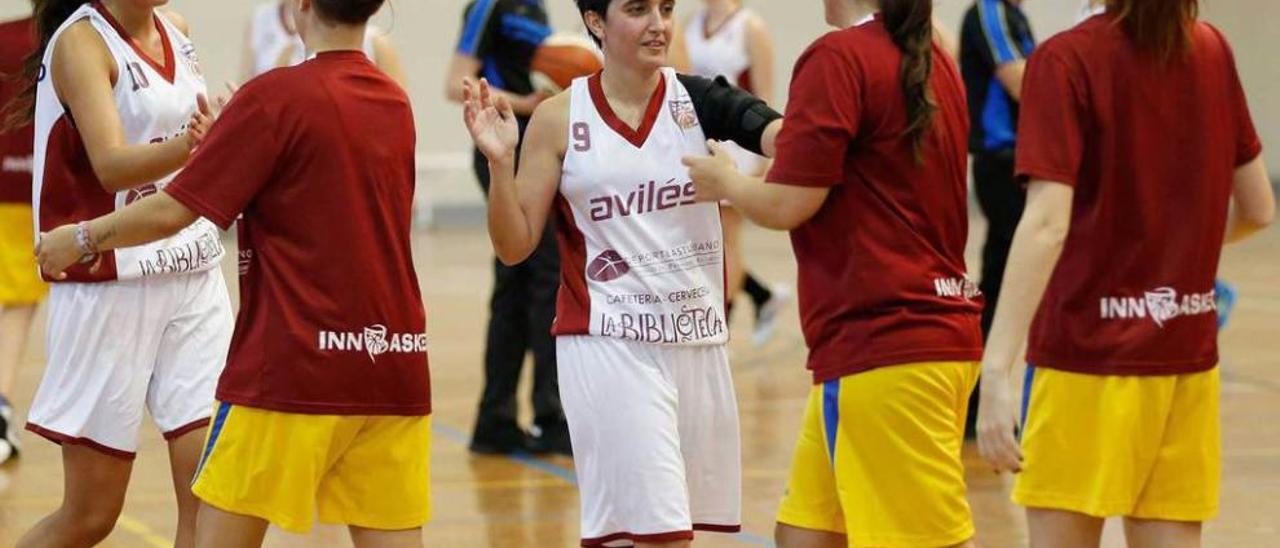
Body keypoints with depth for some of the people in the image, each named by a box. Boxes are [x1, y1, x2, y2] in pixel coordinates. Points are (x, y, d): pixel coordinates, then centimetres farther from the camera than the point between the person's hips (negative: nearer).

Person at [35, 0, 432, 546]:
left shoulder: (274, 97, -9)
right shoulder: (396, 104, 9)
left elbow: (172, 211, -8)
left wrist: (81, 237, 8)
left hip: (297, 365, -6)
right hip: (395, 363, 6)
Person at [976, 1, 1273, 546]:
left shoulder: (1066, 61, -12)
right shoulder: (1211, 51, 5)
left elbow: (1046, 224, -22)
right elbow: (1257, 208, 11)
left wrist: (995, 370, -26)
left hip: (1088, 353, -5)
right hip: (1188, 355, 5)